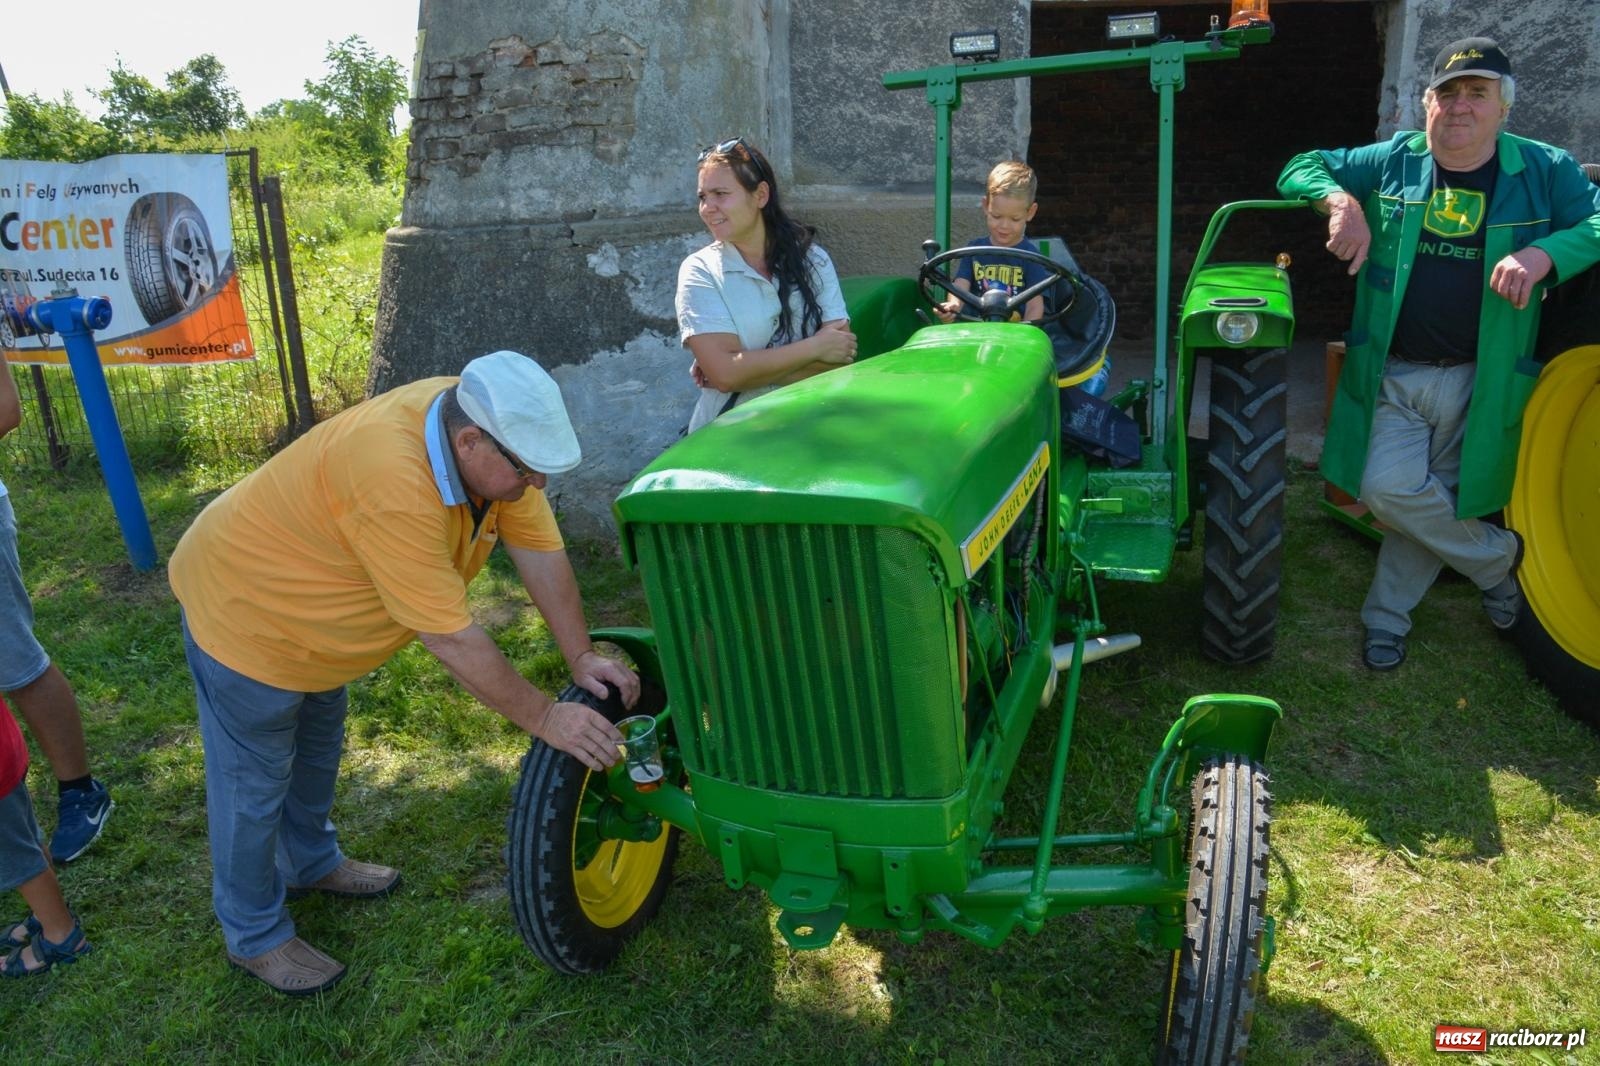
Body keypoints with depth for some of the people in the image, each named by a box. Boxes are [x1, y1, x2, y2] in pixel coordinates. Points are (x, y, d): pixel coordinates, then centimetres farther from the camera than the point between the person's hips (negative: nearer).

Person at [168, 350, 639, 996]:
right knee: (255, 785, 9)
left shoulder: (490, 439, -19)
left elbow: (540, 551, -11)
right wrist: (544, 718, -29)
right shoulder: (395, 487, -43)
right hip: (244, 617, -8)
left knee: (317, 749, 27)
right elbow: (450, 638, -37)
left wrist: (580, 658, -15)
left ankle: (310, 863, 51)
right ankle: (254, 937, 31)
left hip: (307, 598, 8)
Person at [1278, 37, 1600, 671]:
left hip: (1480, 382, 0)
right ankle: (1500, 557, 13)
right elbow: (1301, 167, 7)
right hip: (1394, 374, 0)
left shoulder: (1544, 172, 1)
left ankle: (1388, 614, 28)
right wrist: (1341, 201, -15)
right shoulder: (1391, 163, 3)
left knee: (1437, 505, 8)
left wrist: (1544, 253, -23)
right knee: (1389, 490, -15)